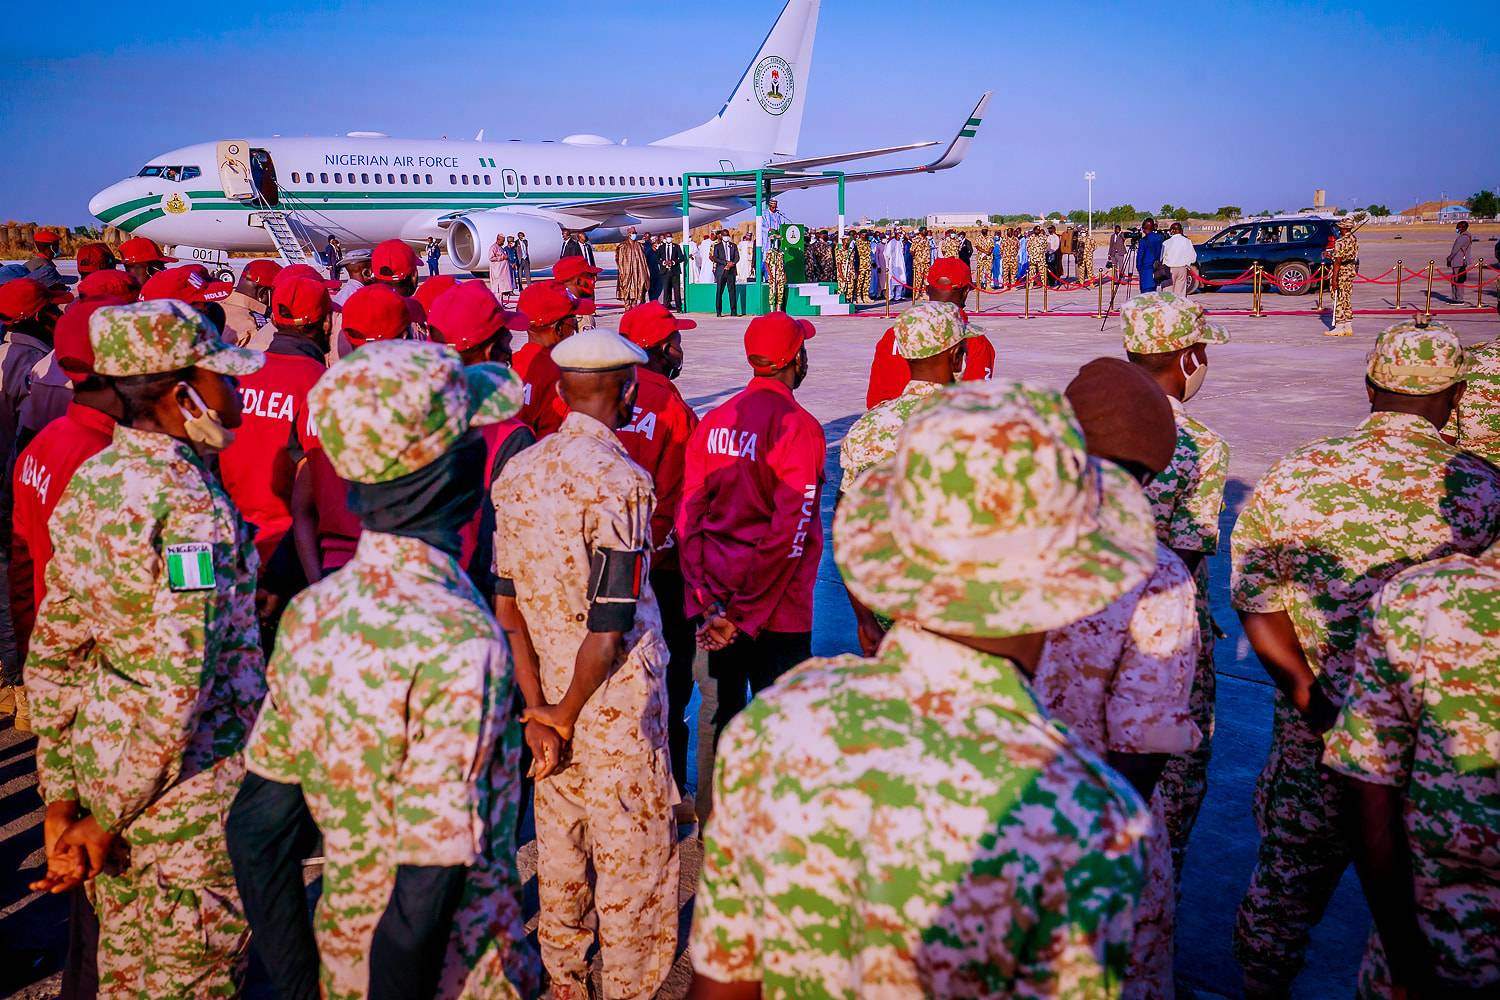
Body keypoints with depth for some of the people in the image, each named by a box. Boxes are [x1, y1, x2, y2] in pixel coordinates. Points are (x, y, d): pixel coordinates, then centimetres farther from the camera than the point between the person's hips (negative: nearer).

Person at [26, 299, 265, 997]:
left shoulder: (88, 482, 2)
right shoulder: (190, 503, -23)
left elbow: (51, 652, 6)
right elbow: (178, 684, -27)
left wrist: (60, 793, 11)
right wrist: (109, 819, -15)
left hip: (102, 751, 8)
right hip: (191, 782, -8)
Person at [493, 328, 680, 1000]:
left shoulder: (517, 471, 0)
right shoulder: (621, 479, -19)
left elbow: (507, 606, -1)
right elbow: (609, 627, -22)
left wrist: (537, 707, 0)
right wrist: (566, 715, -9)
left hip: (546, 688, 7)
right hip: (618, 699, -6)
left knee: (558, 846, 21)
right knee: (632, 855, 11)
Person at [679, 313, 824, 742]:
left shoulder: (713, 422, 4)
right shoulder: (798, 427, -13)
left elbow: (687, 517, -1)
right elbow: (788, 533, -19)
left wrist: (706, 600, -5)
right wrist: (744, 616, -15)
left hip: (716, 599, 6)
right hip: (774, 606, -6)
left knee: (722, 708, 17)